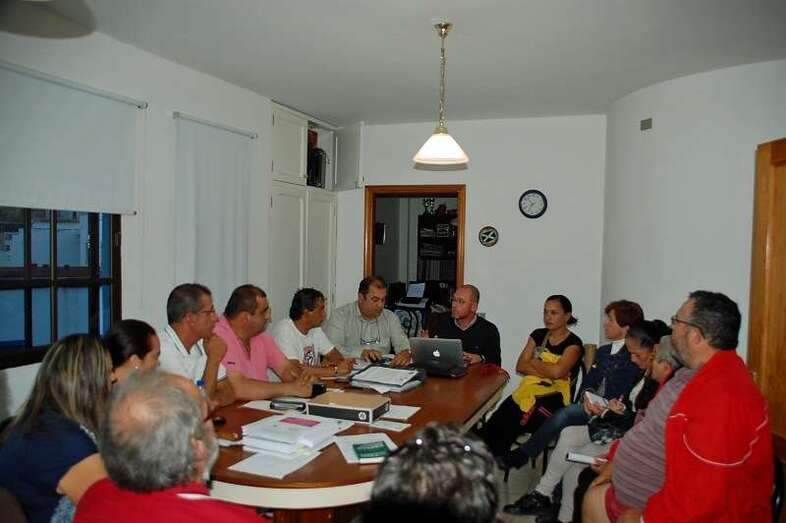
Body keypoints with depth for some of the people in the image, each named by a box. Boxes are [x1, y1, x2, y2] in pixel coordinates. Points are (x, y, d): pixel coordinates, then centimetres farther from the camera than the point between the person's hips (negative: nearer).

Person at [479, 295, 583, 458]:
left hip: (554, 395, -5)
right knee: (497, 420, -25)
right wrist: (548, 371, -6)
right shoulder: (538, 335, 17)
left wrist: (534, 362, 1)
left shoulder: (573, 343, 1)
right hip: (528, 389, 5)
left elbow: (557, 371, -16)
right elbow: (520, 366, 8)